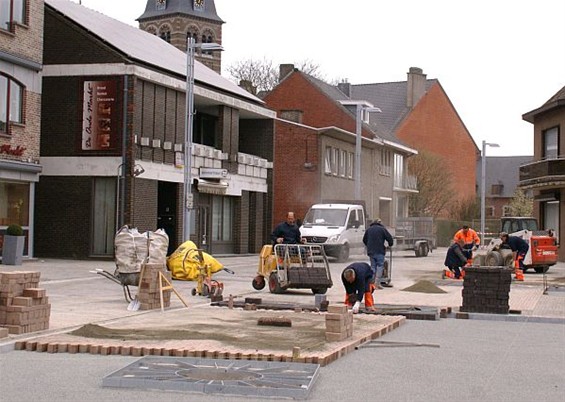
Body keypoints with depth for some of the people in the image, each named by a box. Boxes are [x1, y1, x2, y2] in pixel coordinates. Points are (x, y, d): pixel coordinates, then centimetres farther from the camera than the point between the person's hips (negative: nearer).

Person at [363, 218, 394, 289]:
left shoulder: (368, 229, 13)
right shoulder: (382, 229, 0)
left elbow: (364, 240, 21)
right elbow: (389, 239, -1)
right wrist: (390, 245, 18)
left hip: (371, 251, 4)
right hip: (380, 251, -4)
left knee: (373, 266, 11)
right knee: (380, 265, -2)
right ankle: (377, 282, -12)